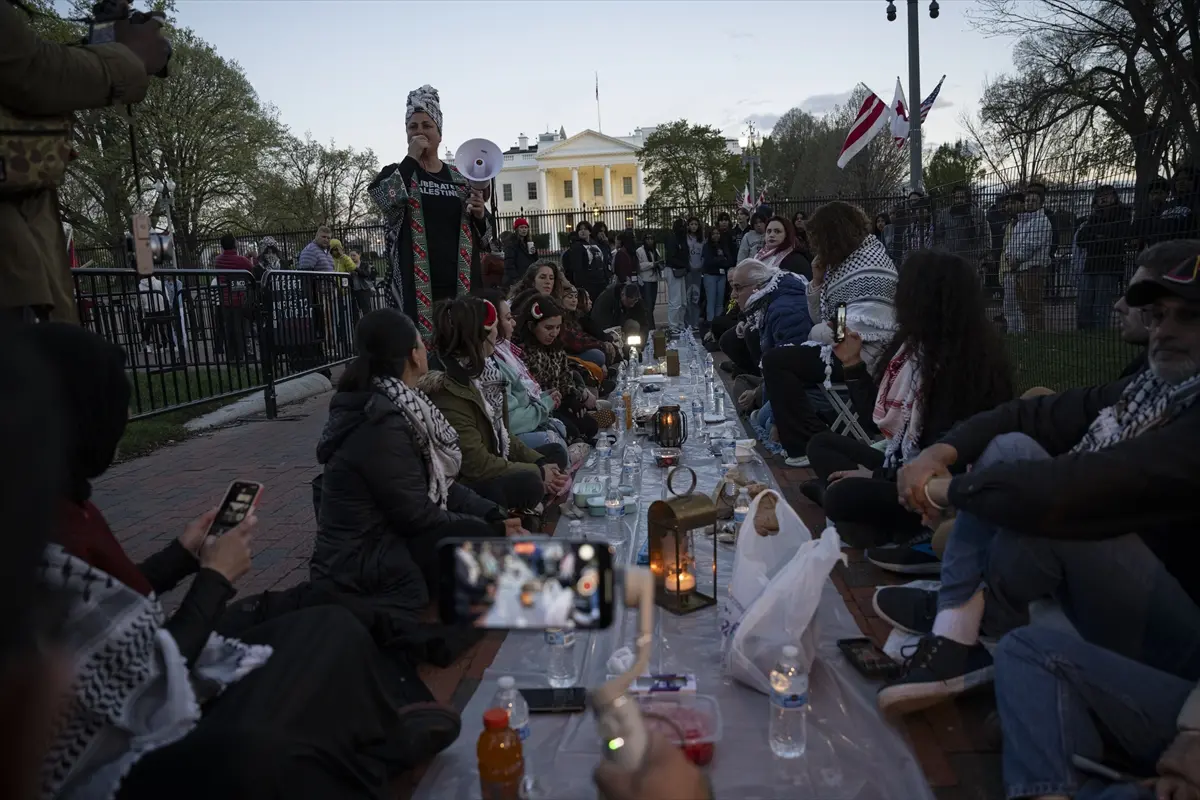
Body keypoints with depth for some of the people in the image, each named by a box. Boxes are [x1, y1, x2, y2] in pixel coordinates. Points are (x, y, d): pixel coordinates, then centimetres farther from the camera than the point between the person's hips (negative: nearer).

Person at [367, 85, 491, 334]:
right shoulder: (396, 173, 9)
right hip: (415, 286, -3)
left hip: (460, 284, 3)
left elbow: (483, 237, 17)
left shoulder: (460, 178, 14)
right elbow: (388, 200, -16)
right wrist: (411, 158, -9)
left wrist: (480, 214, -5)